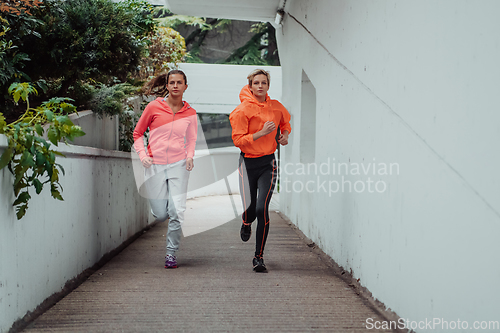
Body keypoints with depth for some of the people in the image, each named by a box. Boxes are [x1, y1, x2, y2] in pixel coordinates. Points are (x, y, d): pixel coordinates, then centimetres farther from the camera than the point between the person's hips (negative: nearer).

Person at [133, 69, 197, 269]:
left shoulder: (190, 113, 5)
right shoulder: (154, 107, -1)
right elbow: (138, 133, 8)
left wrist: (190, 156, -1)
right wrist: (142, 154, -6)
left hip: (179, 165, 1)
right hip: (155, 165, -1)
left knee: (177, 212, -9)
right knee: (160, 215, 0)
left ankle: (171, 252, 6)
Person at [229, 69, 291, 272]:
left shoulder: (276, 107, 4)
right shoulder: (243, 110, -8)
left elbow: (285, 123, 26)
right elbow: (238, 140, -13)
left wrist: (285, 135, 6)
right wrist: (262, 132, -20)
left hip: (268, 163, 2)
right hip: (248, 162, -2)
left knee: (262, 208, -11)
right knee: (250, 207, -7)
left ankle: (259, 257, 0)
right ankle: (246, 223, 36)